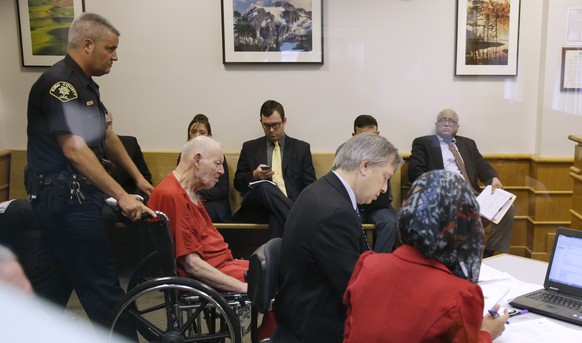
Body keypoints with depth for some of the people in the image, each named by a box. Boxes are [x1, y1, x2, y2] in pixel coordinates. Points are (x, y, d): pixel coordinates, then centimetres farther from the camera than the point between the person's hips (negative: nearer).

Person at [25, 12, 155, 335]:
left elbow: (106, 135, 21)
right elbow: (74, 150, -25)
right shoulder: (59, 83, -17)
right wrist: (122, 196, -26)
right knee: (102, 286, -4)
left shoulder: (85, 85, 14)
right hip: (66, 198, -10)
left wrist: (137, 176, 20)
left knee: (52, 283, 19)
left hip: (64, 198, 10)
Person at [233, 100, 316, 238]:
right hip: (257, 207, 2)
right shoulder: (250, 147, 17)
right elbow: (238, 183, 16)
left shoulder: (301, 148, 15)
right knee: (265, 186, -35)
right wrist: (254, 176, -7)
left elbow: (309, 186, 10)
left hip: (290, 205, -1)